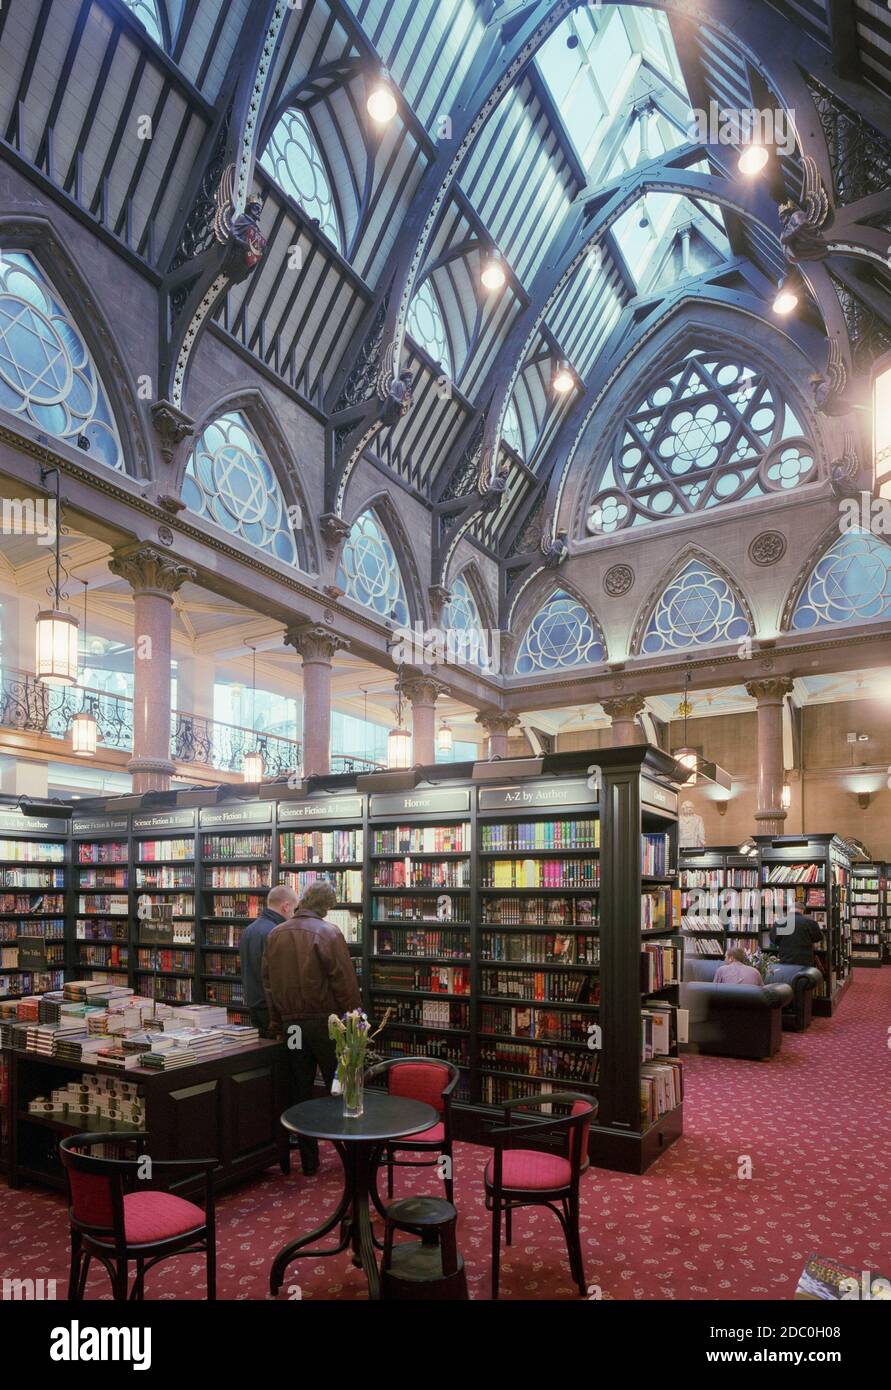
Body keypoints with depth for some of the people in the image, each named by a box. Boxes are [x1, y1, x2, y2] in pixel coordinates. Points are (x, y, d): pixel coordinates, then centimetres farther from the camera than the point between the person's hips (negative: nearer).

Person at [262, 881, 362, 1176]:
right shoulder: (328, 933, -14)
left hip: (291, 1024, 5)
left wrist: (277, 1024, 16)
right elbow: (345, 983, -14)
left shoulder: (275, 935, 4)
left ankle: (309, 1161, 20)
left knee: (301, 1092, 13)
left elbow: (268, 983, 9)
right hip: (325, 1023, -4)